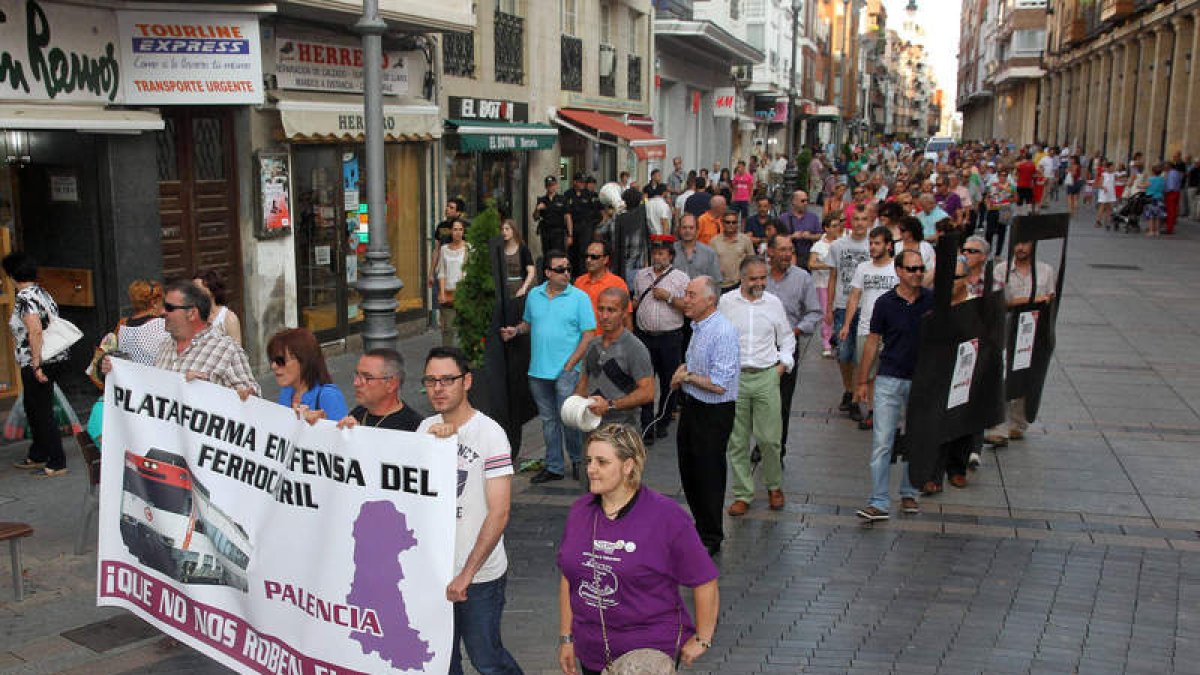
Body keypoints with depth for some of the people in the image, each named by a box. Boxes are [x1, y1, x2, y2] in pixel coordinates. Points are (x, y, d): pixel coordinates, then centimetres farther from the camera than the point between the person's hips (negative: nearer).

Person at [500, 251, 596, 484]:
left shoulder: (580, 298, -4)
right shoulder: (534, 295, 9)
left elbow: (588, 335, -7)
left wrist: (570, 364, -12)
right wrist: (516, 330, 0)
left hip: (566, 371, -4)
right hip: (538, 370, 5)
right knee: (548, 420, 12)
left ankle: (578, 460, 15)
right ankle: (553, 467, 22)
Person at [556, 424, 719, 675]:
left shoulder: (667, 516, -15)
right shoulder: (580, 511, 1)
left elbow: (705, 581, -9)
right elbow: (568, 578, 9)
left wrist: (701, 640, -4)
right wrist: (566, 638, 10)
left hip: (651, 654, -4)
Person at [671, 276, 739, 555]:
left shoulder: (723, 332, -22)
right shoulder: (698, 326, 7)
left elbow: (719, 385, -26)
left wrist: (687, 377, -13)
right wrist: (683, 370, 2)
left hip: (712, 414, -9)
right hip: (691, 407, 9)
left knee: (708, 476, 3)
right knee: (688, 471, 17)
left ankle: (711, 538, 19)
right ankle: (701, 526, 34)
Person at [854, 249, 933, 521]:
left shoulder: (933, 300, -1)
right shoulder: (885, 302, -4)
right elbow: (873, 341, 3)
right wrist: (863, 380, 4)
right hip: (890, 379, -2)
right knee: (882, 442, -5)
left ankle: (909, 494, 28)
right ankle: (879, 502, -2)